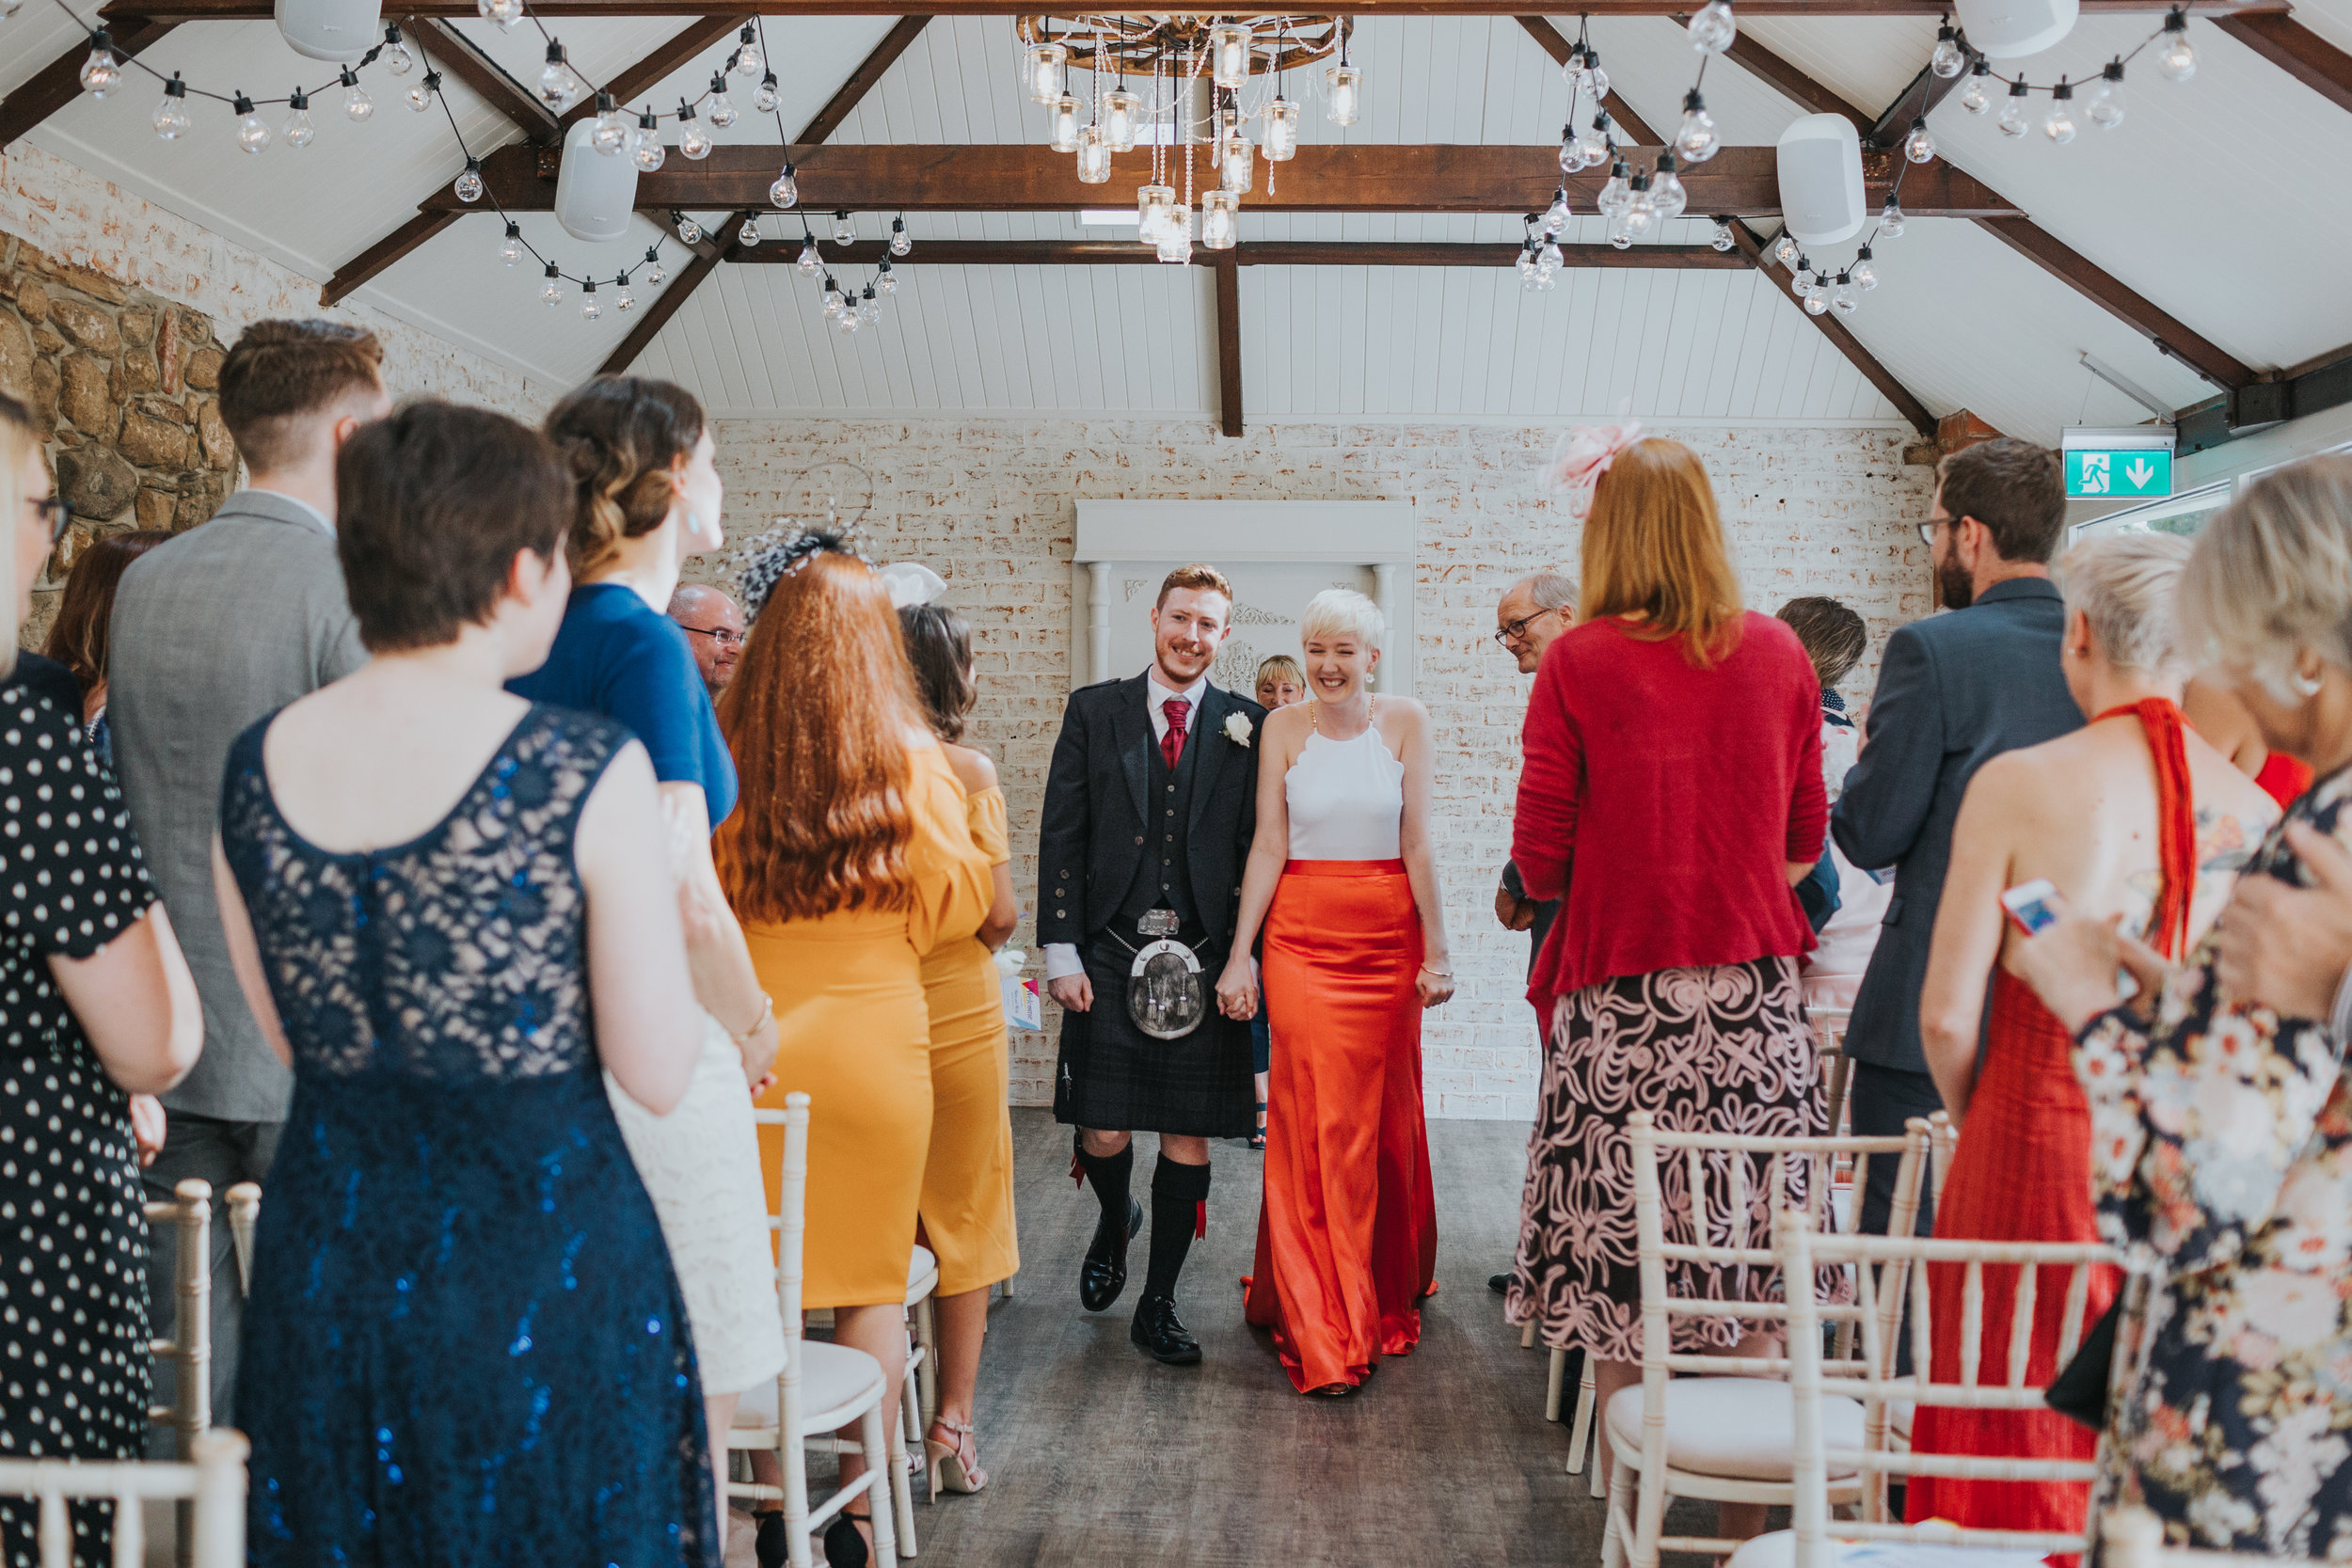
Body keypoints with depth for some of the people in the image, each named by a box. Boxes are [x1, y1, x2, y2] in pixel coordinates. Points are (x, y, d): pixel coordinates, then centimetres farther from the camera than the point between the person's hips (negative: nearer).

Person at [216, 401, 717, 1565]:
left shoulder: (255, 767, -2)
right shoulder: (590, 771, -19)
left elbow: (287, 1039, 9)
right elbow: (658, 1073, -14)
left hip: (321, 1258, 5)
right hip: (544, 1260, -5)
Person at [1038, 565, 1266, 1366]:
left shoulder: (1248, 727, 5)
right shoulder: (1093, 711, 6)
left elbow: (1258, 849, 4)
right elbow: (1061, 836, 3)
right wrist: (1062, 952, -3)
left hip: (1203, 961, 0)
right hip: (1109, 953, 0)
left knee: (1191, 1135, 4)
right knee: (1102, 1132, 1)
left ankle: (1158, 1307, 20)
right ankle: (1115, 1222, 36)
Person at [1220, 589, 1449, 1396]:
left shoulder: (1405, 722, 1)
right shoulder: (1283, 728, 2)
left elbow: (1417, 845, -1)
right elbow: (1268, 846, 0)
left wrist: (1436, 952, -4)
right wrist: (1240, 955, -5)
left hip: (1389, 938, 1)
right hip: (1303, 936, -1)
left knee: (1386, 1117, 9)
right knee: (1316, 1122, -3)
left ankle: (1389, 1291, 33)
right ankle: (1324, 1332, 6)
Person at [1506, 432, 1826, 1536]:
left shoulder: (1579, 662, -7)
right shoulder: (1778, 655, 3)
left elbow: (1539, 860, -5)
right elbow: (1805, 839, 11)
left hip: (1625, 999, -3)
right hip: (1754, 1002, 3)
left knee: (1618, 1273, 6)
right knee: (1752, 1277, 10)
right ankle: (1751, 1510, 18)